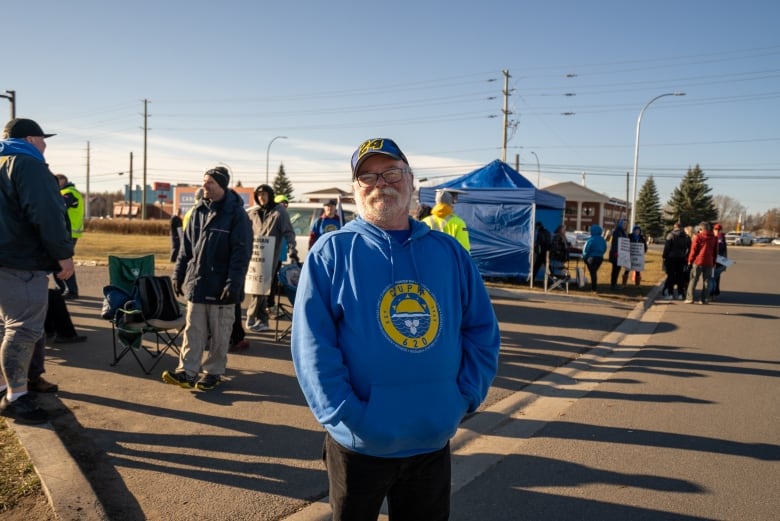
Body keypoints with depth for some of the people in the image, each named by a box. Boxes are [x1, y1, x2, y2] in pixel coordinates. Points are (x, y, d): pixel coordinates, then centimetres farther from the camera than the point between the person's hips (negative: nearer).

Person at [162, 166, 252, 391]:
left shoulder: (236, 214, -10)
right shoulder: (198, 211, 8)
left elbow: (241, 253, -14)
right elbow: (187, 246, 13)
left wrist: (233, 284, -19)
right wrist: (179, 274, 10)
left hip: (220, 285, -5)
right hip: (196, 282, 5)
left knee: (219, 333, 7)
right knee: (193, 330, 8)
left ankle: (213, 372, 19)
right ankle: (187, 372, 13)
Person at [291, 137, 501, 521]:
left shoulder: (449, 252, 3)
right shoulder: (332, 252, -7)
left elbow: (482, 331, 6)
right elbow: (312, 345, -12)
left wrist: (466, 398, -4)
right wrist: (346, 414, -18)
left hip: (433, 442, 3)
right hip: (359, 444, -3)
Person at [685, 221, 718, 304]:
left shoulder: (698, 237, -7)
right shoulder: (714, 238, 9)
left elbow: (693, 250, -7)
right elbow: (715, 251, 13)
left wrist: (690, 260, 2)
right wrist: (713, 262, 21)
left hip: (698, 261, -4)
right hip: (709, 263, 4)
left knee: (693, 280, 1)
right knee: (706, 281, 8)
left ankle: (690, 298, -2)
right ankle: (704, 299, 7)